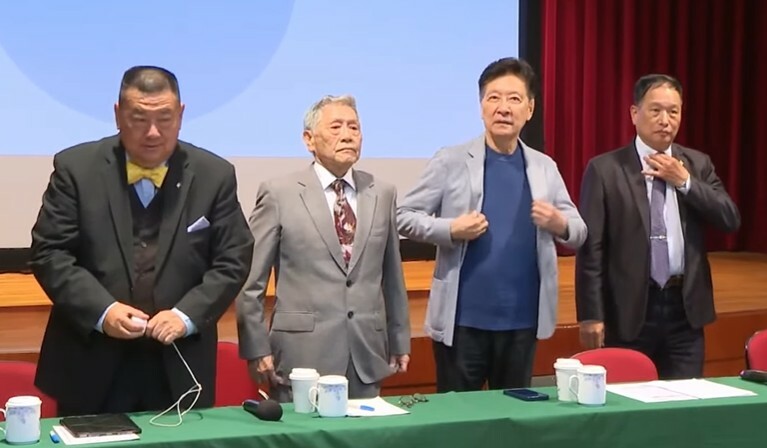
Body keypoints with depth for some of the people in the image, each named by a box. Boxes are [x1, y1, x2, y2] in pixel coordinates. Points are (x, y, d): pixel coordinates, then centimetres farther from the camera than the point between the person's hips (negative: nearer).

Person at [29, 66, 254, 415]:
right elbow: (49, 253, -4)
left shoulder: (215, 175, 1)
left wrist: (187, 315, -14)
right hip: (91, 364, 0)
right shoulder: (76, 168, -2)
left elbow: (233, 261, 1)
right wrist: (102, 310, -17)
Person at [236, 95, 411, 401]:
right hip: (303, 353, -3)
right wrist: (257, 349, -5)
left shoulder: (383, 194, 10)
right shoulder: (279, 194, -2)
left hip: (368, 356, 3)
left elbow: (392, 276, 15)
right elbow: (250, 281, -1)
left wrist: (400, 341, 16)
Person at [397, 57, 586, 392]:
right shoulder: (451, 161, -3)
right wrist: (451, 230, -18)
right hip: (463, 318, -3)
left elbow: (578, 231, 11)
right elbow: (404, 216, -2)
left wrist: (560, 225, -12)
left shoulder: (545, 167, 7)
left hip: (522, 318, 3)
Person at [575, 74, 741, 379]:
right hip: (629, 311, -3)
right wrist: (591, 315, -11)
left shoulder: (697, 164, 9)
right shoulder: (605, 169, -4)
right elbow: (591, 247, -6)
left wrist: (685, 181, -10)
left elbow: (731, 220, 0)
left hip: (685, 308, 4)